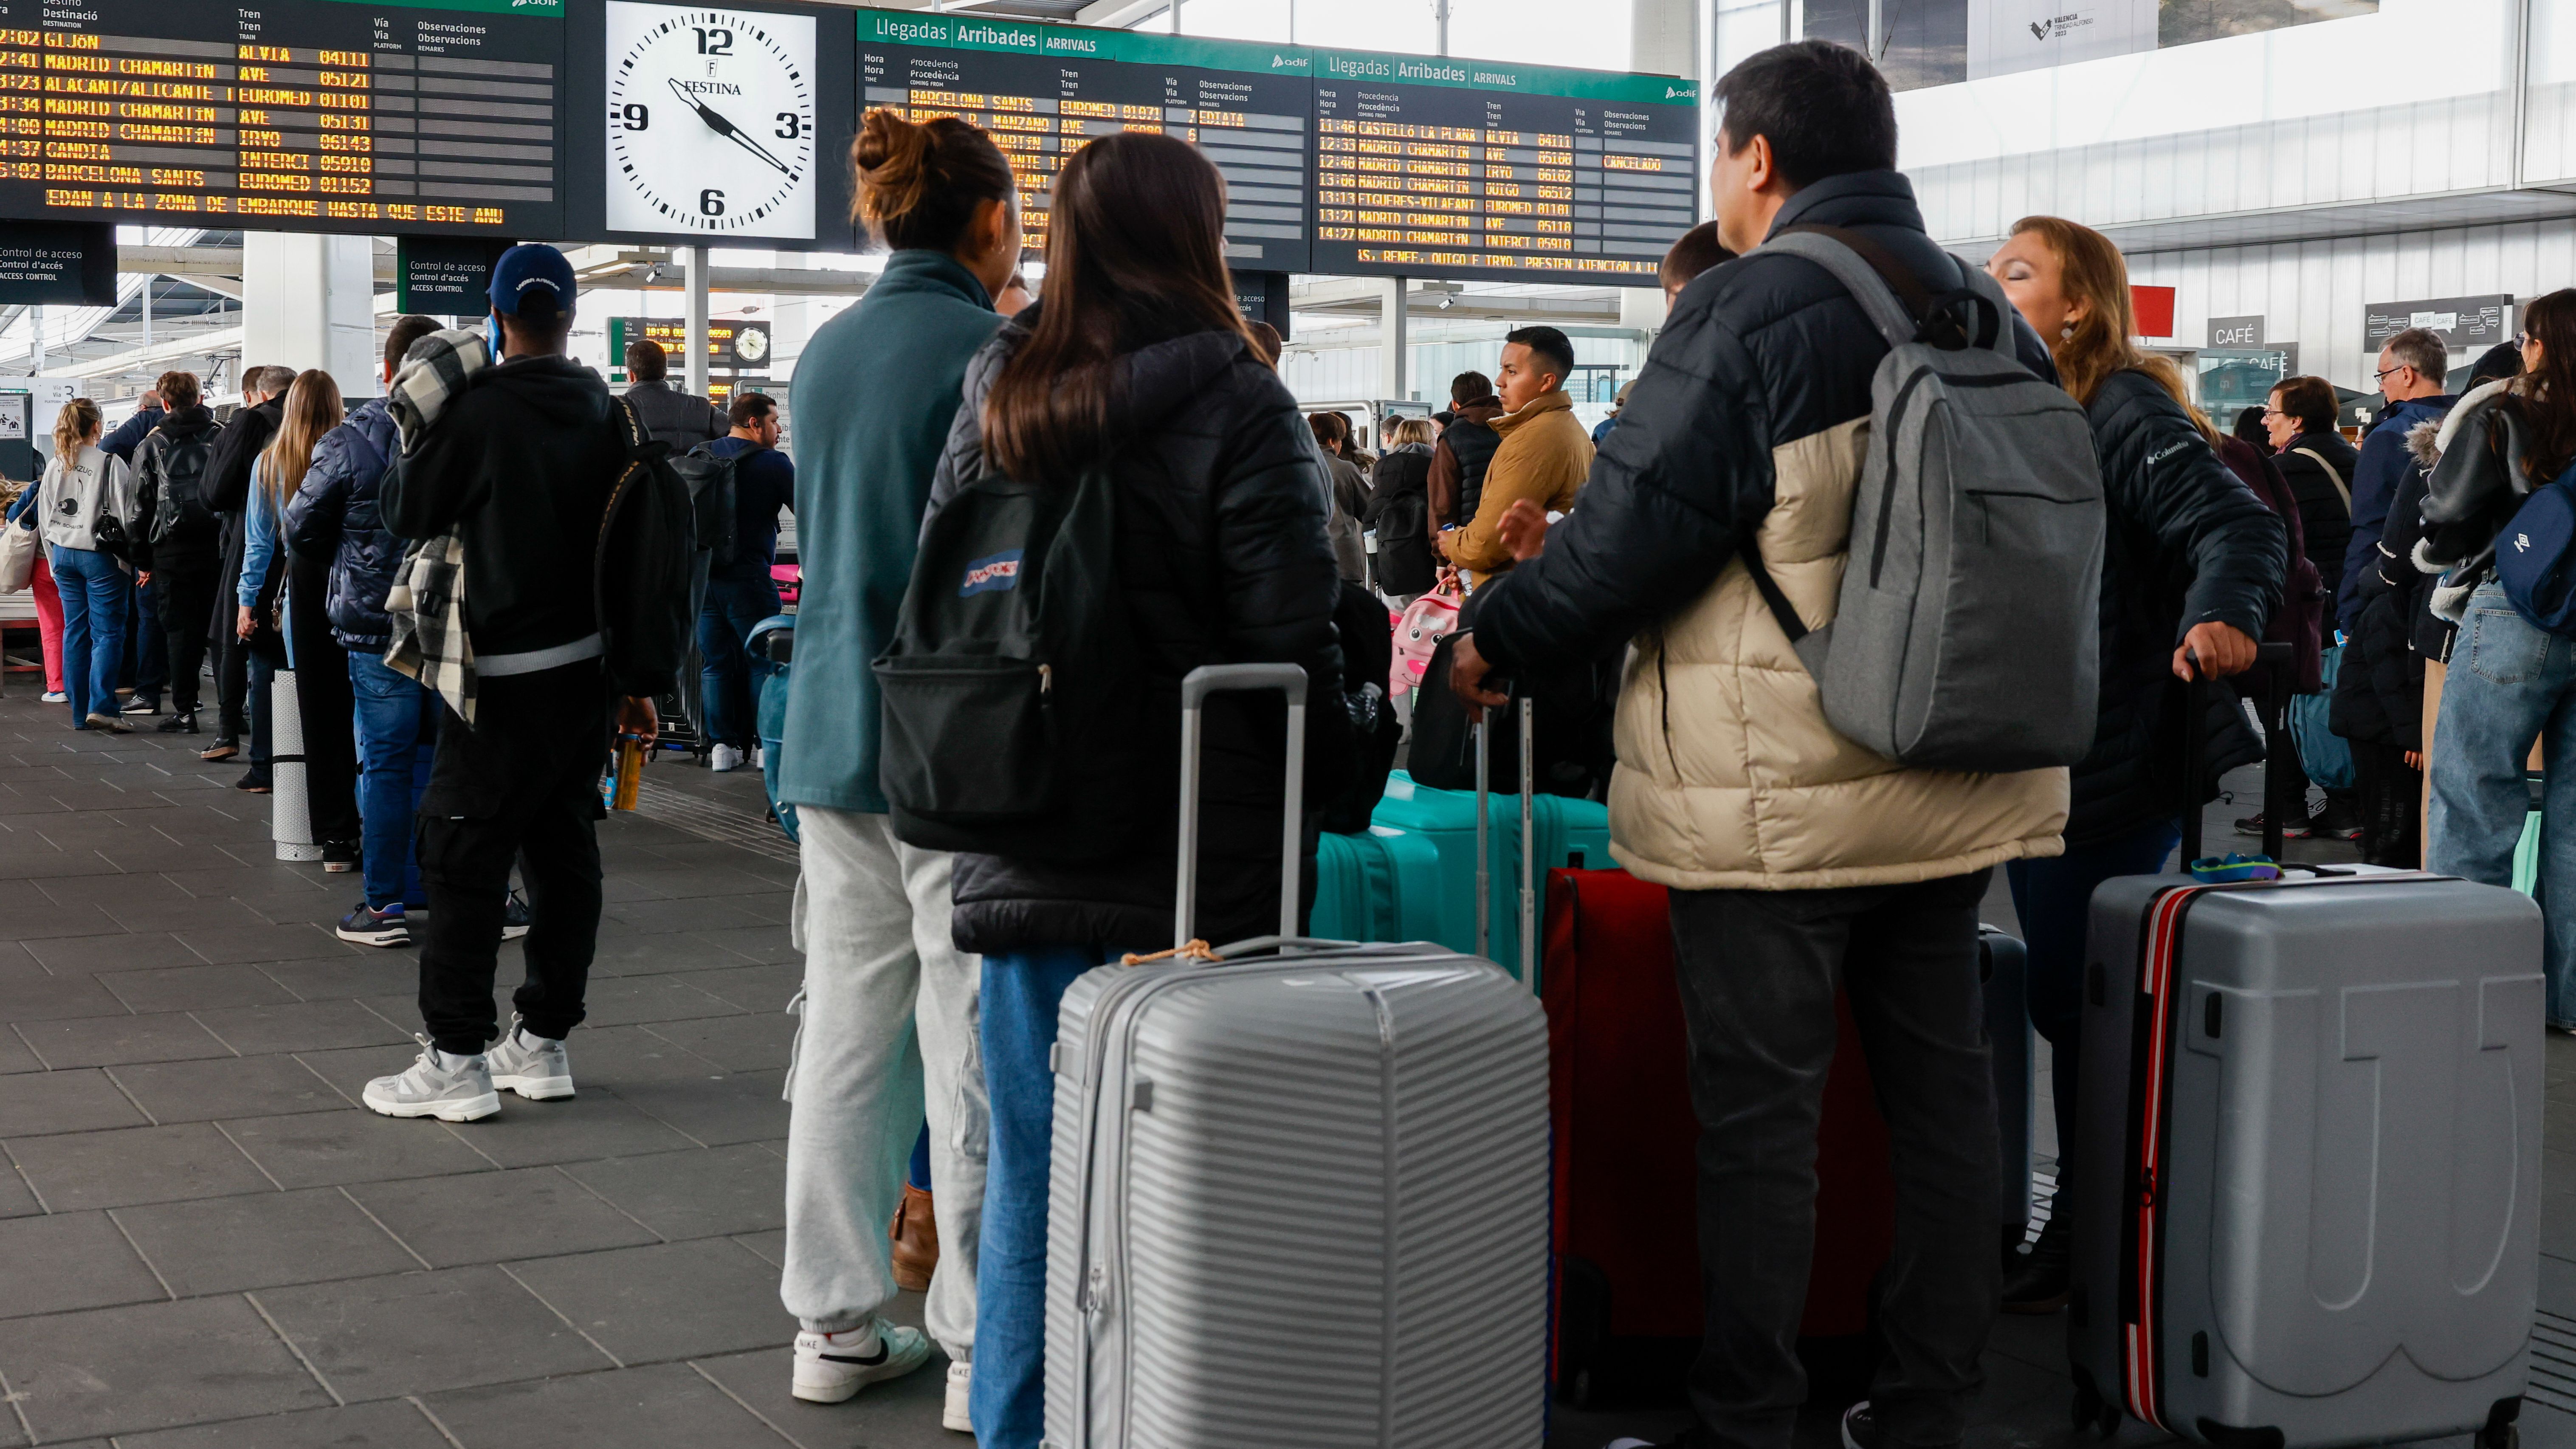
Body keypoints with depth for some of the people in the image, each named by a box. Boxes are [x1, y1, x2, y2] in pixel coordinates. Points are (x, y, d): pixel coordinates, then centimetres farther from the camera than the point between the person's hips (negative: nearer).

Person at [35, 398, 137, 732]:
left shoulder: (55, 466, 6)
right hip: (100, 555, -6)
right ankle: (101, 707, -13)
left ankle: (79, 711, 12)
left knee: (74, 631, 11)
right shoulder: (111, 464, -12)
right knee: (108, 632, -3)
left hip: (63, 553, 6)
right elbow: (127, 516, -12)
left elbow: (45, 515, 12)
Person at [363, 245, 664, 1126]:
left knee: (462, 856, 0)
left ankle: (457, 1059, 1)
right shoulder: (605, 411, 7)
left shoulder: (480, 409, -13)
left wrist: (418, 452, 16)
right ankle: (543, 1040, 19)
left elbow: (405, 513, -4)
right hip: (591, 663, 7)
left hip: (510, 674, -6)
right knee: (564, 851, 12)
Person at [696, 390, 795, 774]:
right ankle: (766, 743, 2)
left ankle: (722, 744, 7)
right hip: (748, 577, -5)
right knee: (762, 662, 3)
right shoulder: (774, 463, -7)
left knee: (715, 663, 9)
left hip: (702, 577, 5)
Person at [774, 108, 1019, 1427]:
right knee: (971, 1043, 0)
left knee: (846, 1027, 11)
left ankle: (838, 1321, 20)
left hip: (832, 725, 7)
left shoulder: (826, 351, 10)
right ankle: (984, 1348, 8)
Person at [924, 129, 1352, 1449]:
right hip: (1194, 861, -5)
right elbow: (1293, 643, -11)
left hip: (1022, 853, 5)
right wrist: (1334, 798, 1)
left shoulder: (993, 401, 8)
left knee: (1029, 1187, 11)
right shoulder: (1236, 407, -8)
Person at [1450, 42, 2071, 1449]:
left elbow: (1631, 537, -15)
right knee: (1939, 1084, 13)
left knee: (1758, 1108, 0)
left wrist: (1494, 636, -1)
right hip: (1950, 777, 7)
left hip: (1777, 796, -7)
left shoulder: (1747, 309, -13)